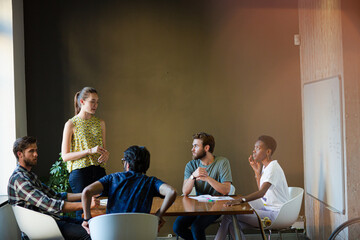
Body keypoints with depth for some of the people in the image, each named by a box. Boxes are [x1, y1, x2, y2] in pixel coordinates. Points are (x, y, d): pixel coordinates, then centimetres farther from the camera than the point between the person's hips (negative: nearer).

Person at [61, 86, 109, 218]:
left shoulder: (100, 123, 13)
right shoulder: (71, 124, -2)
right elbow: (65, 156, -6)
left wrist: (106, 154, 0)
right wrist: (90, 151, -15)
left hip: (99, 172, 4)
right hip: (80, 172, -4)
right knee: (82, 212, -5)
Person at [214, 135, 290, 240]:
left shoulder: (273, 168, -18)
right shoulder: (265, 167, 14)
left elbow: (261, 192, -30)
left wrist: (241, 200, -42)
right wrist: (257, 171, 12)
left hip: (276, 214, -10)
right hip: (267, 209, 10)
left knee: (230, 215, -16)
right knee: (233, 224, -4)